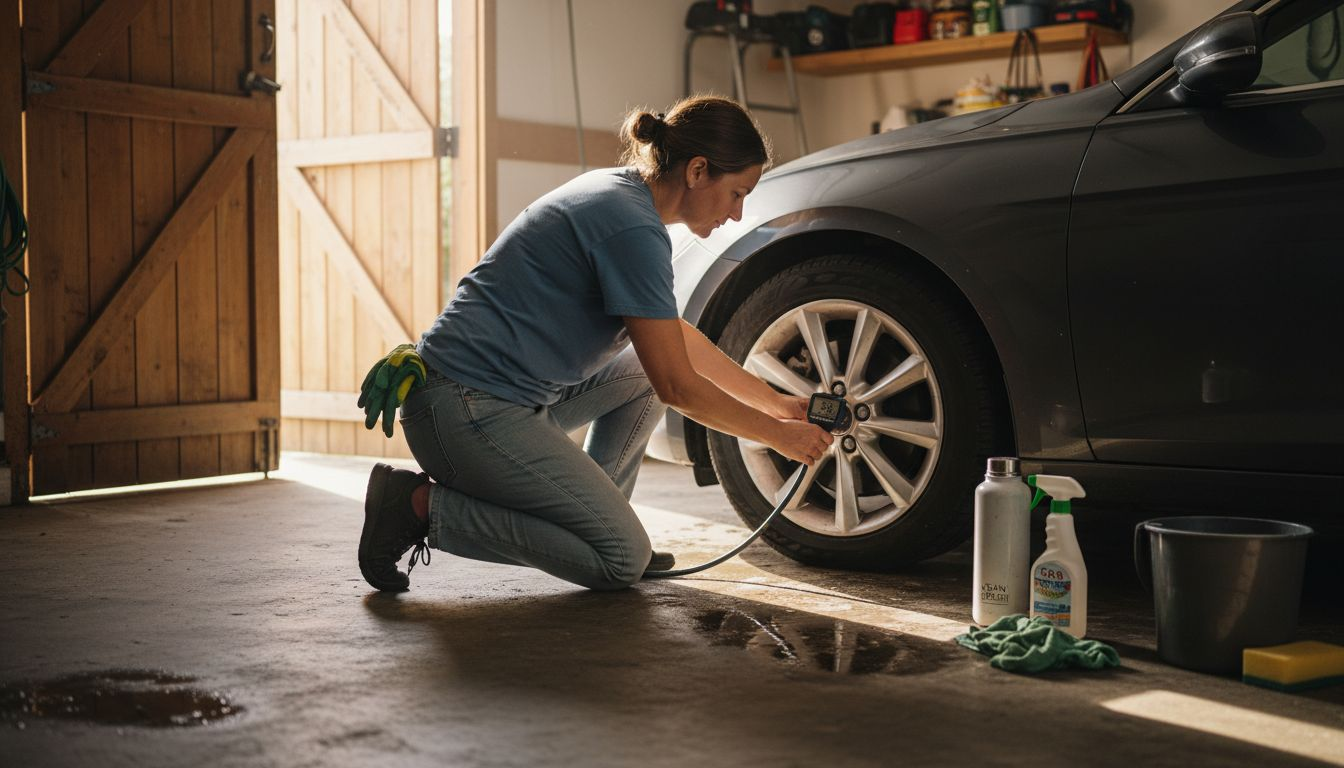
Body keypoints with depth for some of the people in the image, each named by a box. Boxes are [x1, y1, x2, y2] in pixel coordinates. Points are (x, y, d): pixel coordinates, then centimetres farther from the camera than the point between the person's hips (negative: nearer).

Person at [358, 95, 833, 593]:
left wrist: (775, 401, 23)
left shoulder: (619, 191, 12)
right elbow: (677, 387, -14)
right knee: (623, 561, -4)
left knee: (644, 370, 17)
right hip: (466, 409, -10)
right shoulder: (634, 228, -18)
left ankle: (592, 517, 15)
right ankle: (424, 505, -5)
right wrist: (777, 435, -1)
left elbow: (676, 336, 23)